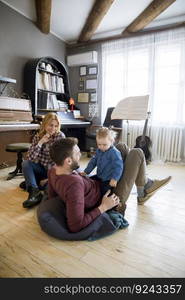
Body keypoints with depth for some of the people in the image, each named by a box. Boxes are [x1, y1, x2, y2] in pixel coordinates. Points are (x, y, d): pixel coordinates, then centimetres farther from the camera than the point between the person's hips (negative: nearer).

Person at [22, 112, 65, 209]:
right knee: (25, 164, -21)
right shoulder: (37, 137, -5)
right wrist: (40, 142, -24)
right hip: (42, 169, 4)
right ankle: (35, 192, -29)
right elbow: (30, 158, -15)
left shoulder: (60, 136, -13)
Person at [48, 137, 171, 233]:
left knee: (122, 147, 10)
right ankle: (145, 186, 22)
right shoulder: (74, 184, -39)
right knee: (137, 153, -6)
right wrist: (103, 207, -27)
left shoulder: (52, 171, -11)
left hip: (100, 184, 8)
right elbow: (75, 226, -36)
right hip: (113, 199, -8)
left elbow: (52, 196, 6)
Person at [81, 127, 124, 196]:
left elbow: (118, 166, -24)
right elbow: (93, 161, 14)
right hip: (99, 177, 8)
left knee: (104, 192, -26)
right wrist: (86, 172, 9)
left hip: (109, 180, -8)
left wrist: (114, 179, -32)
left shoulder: (114, 152, -19)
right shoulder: (99, 151, 5)